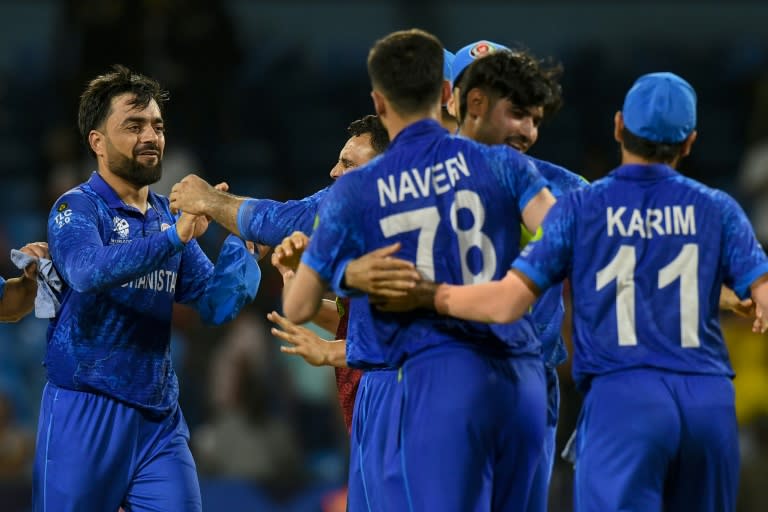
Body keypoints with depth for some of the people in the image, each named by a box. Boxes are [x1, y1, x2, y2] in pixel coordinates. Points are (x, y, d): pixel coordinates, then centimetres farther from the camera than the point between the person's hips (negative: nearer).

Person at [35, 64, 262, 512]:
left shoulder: (169, 216, 12)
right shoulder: (77, 208, -5)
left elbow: (216, 304, 9)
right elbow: (87, 270, -27)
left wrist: (241, 236, -5)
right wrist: (174, 238, -33)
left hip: (160, 416, 5)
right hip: (86, 412, -5)